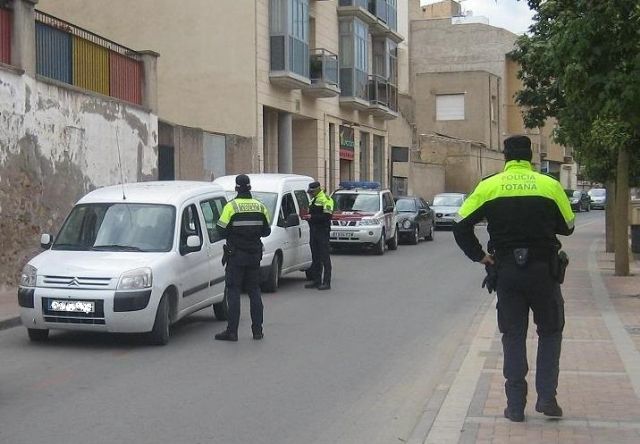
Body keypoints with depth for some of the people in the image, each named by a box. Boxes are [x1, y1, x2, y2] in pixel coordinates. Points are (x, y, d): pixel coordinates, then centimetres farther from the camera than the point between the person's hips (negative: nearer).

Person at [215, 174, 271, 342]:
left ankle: (232, 331, -3)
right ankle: (257, 330, 11)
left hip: (236, 255, -4)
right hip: (254, 254, 4)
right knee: (254, 291, 11)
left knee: (233, 292, -1)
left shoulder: (231, 207, -10)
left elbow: (222, 230, -10)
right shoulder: (260, 207, 3)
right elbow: (266, 231, 9)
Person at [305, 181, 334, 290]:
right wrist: (307, 216, 4)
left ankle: (326, 282, -6)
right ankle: (316, 280, 18)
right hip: (314, 231, 9)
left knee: (324, 257, -7)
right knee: (315, 257, 12)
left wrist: (313, 217, -21)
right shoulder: (313, 201, 19)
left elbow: (327, 216, -20)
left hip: (322, 231, -9)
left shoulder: (325, 200, -10)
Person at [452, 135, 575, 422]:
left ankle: (515, 406, 10)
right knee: (550, 333, 15)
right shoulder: (550, 185, -2)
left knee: (513, 337, 10)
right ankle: (546, 398, 8)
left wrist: (479, 256, 6)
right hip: (544, 269, -1)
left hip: (506, 270, 1)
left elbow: (461, 226, -3)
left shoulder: (489, 186, 0)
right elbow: (567, 227, 7)